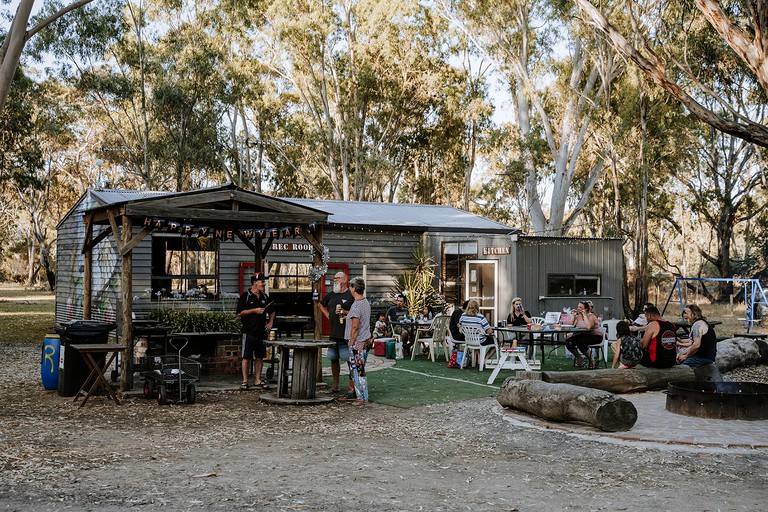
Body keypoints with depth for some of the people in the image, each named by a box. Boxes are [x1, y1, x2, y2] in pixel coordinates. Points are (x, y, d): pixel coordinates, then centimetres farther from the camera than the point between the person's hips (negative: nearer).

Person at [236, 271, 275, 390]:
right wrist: (254, 310, -15)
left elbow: (272, 311, 26)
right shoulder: (245, 296, -6)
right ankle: (245, 381, 4)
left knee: (260, 357, 9)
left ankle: (258, 380, 16)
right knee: (247, 357, -2)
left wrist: (270, 323, 13)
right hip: (249, 331, -6)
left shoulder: (264, 297, 13)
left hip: (262, 331, 6)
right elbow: (239, 312, -11)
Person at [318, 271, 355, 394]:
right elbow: (321, 305, 32)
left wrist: (345, 312, -17)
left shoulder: (351, 295, -5)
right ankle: (335, 385, 21)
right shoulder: (331, 295, 14)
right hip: (333, 333, 7)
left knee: (350, 360, -6)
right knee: (334, 359, 11)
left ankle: (352, 386, -1)